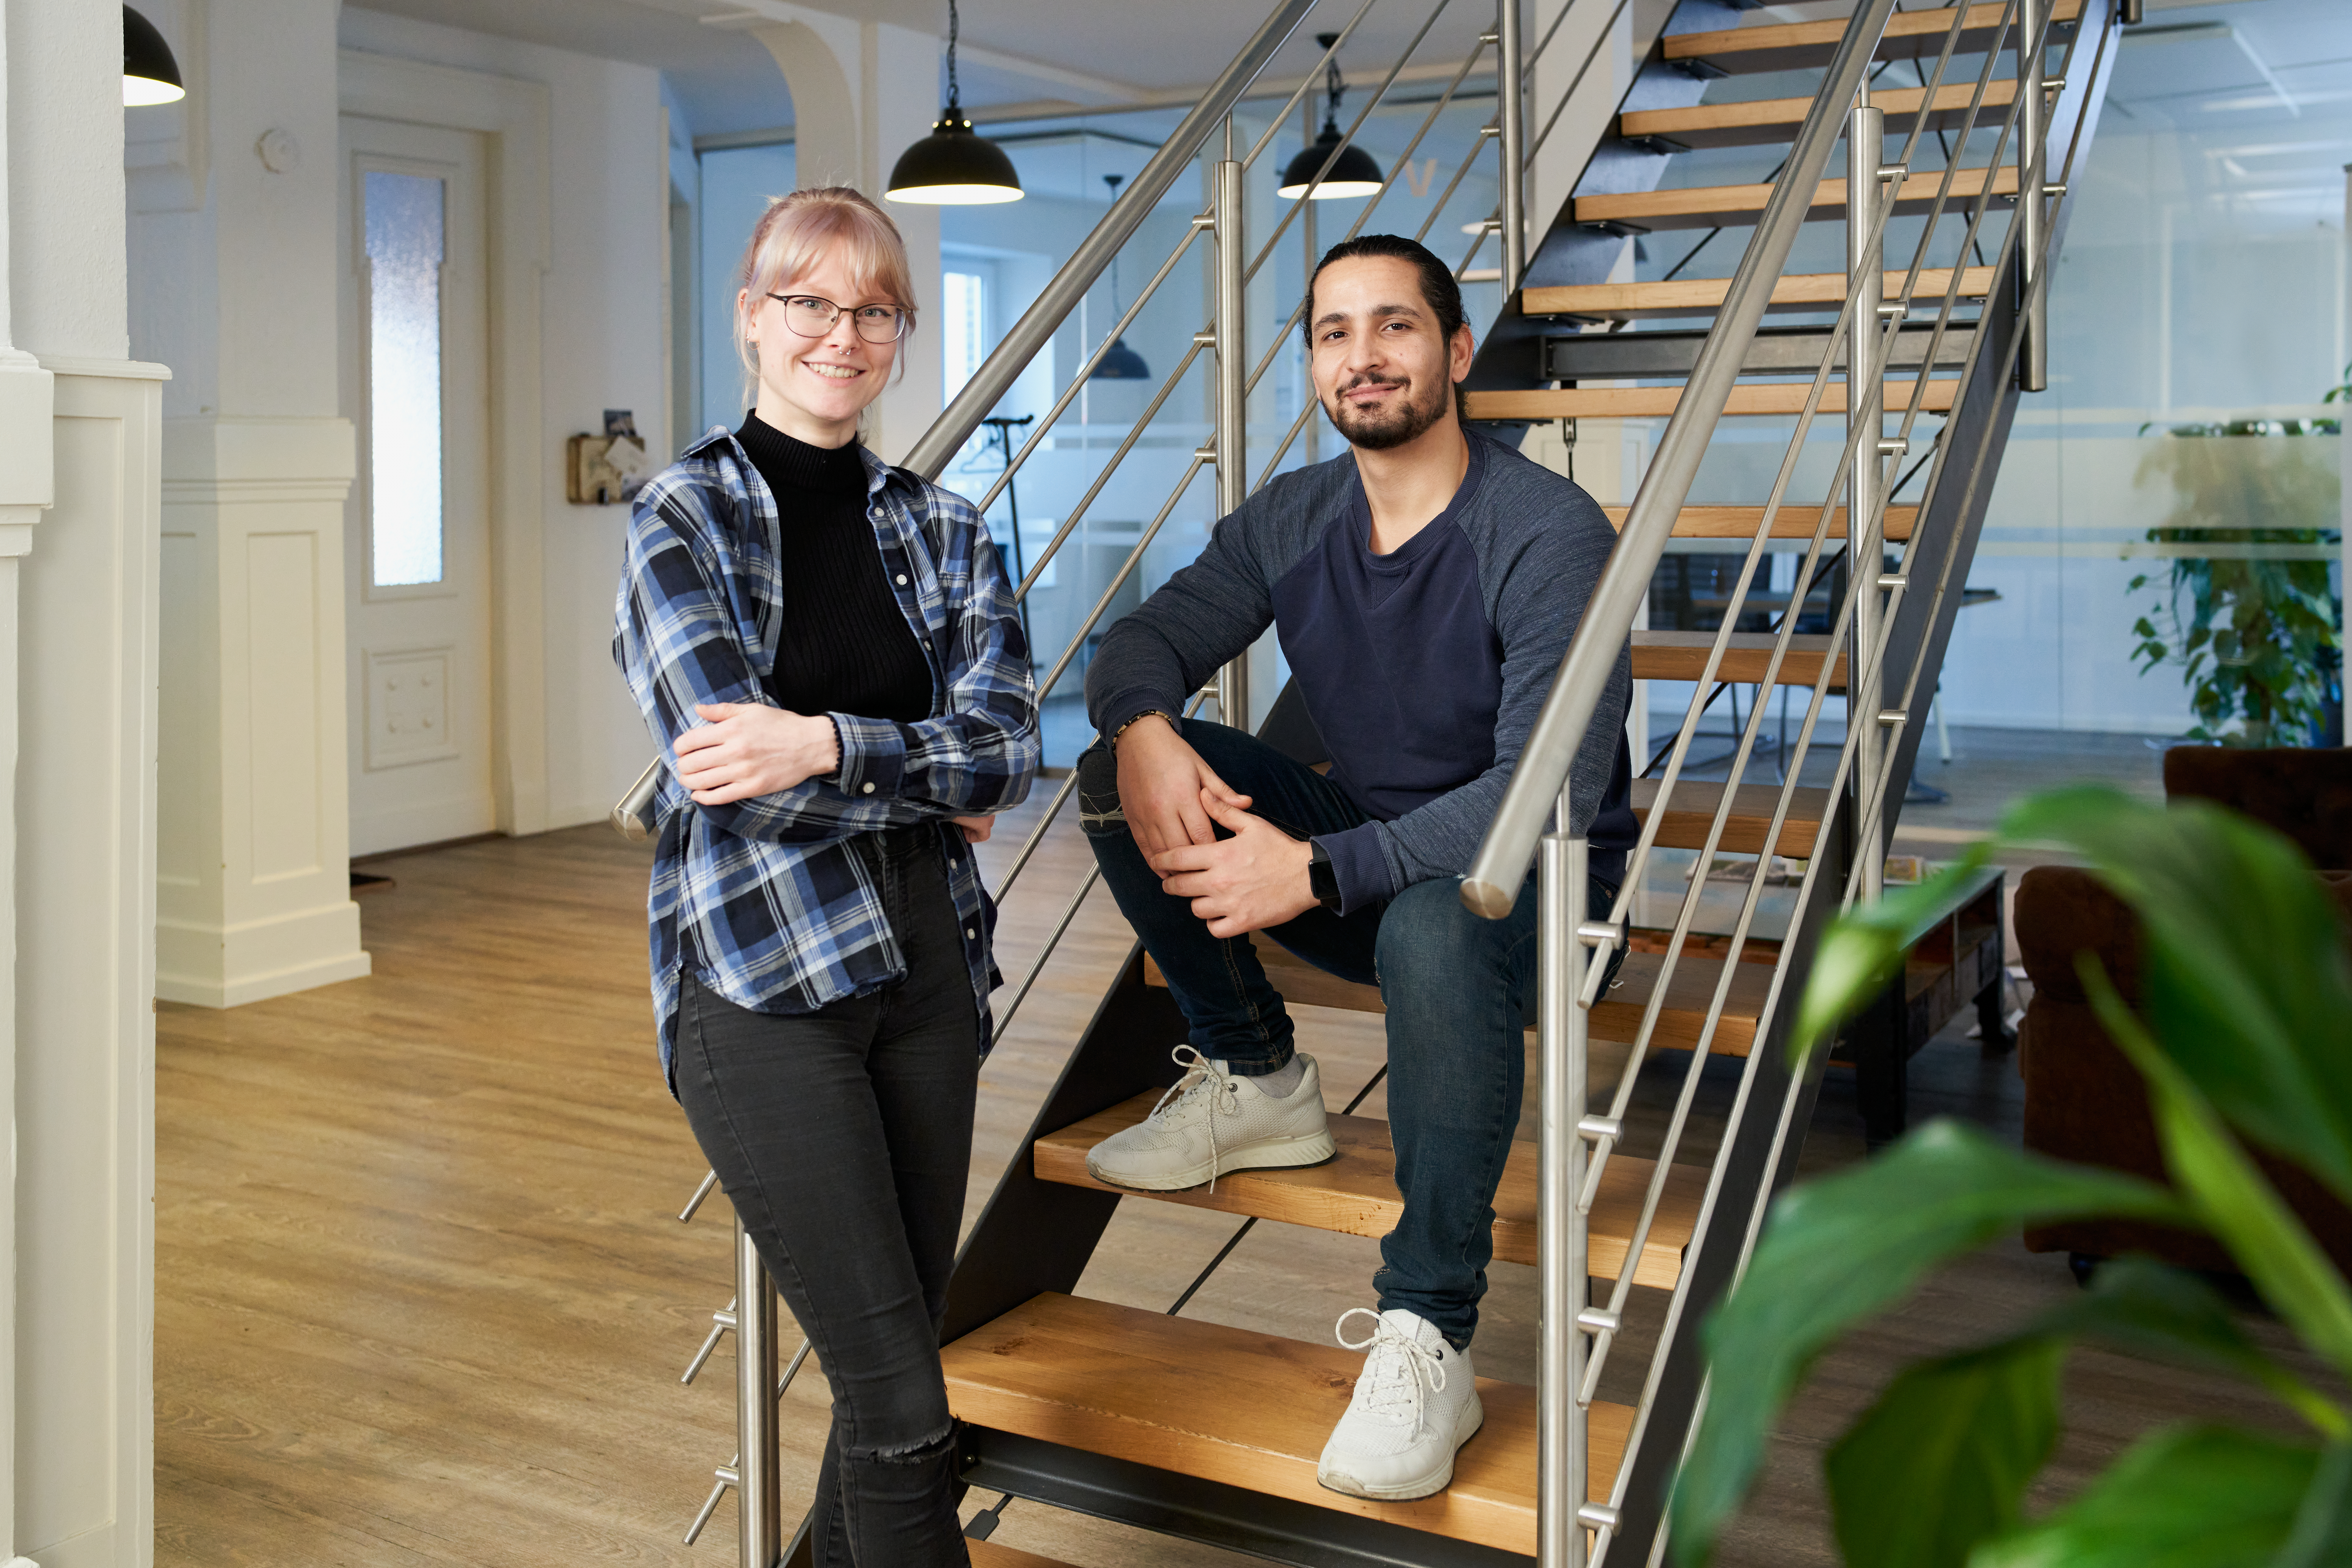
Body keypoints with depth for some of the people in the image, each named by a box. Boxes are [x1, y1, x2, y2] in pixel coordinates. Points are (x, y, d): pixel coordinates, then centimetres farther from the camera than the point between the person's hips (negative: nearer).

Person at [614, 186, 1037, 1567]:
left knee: (888, 1384, 11)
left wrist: (827, 745, -20)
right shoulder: (682, 519, -1)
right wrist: (933, 780, -6)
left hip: (925, 967, 5)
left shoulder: (946, 531, 10)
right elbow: (730, 758, -13)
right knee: (907, 1413, -6)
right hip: (763, 981, -4)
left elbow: (1009, 741, -5)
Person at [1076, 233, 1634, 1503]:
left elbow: (1547, 792, -28)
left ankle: (1428, 1336, -28)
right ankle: (1257, 1082, 3)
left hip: (1532, 888, -6)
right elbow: (1145, 641, 2)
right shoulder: (1291, 521, 0)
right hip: (1363, 844, 6)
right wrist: (1142, 730, -24)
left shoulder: (1550, 534, -21)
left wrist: (1318, 873, -34)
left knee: (1435, 922, -41)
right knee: (1125, 771, -9)